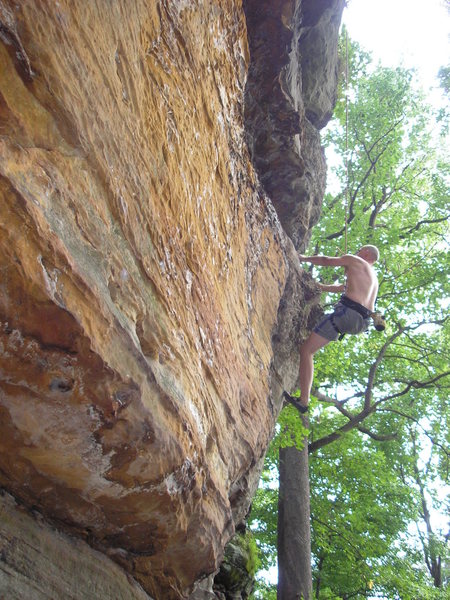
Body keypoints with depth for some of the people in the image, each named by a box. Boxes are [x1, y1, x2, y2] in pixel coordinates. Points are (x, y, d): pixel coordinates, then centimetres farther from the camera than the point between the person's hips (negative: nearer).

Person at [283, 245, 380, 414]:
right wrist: (323, 287, 54)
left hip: (347, 313, -8)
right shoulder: (373, 277, 32)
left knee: (306, 350, -9)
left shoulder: (354, 260, 11)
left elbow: (325, 261, 18)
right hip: (363, 322, 8)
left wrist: (304, 258, 33)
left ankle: (304, 400, -19)